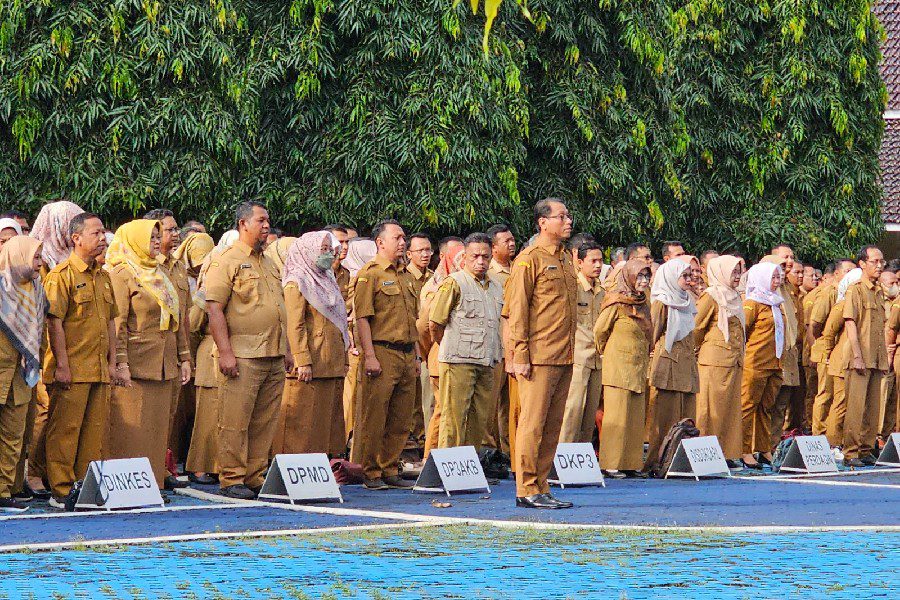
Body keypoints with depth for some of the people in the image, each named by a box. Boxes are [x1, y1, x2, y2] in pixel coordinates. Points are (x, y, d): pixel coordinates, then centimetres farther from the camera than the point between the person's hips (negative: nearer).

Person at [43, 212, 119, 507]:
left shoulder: (103, 277, 17)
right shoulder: (61, 275, -7)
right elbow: (54, 322, -12)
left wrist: (112, 363, 15)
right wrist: (62, 366, -16)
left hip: (99, 371, 7)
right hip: (71, 369, -7)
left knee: (95, 431, 8)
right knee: (65, 430, -4)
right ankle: (61, 491, -1)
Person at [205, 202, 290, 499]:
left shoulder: (269, 264, 20)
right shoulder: (227, 261, -4)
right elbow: (214, 308, -10)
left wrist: (286, 350, 21)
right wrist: (225, 352, -17)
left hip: (274, 359, 7)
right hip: (243, 356, -7)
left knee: (265, 422, 8)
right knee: (235, 421, -6)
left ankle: (256, 476, 14)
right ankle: (232, 480, -2)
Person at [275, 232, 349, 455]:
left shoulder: (326, 281, 20)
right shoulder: (297, 283, -6)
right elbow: (295, 326, -13)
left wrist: (342, 359, 18)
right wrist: (303, 361, -20)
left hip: (332, 366, 9)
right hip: (311, 367, -9)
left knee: (329, 419, 8)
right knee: (304, 422, -7)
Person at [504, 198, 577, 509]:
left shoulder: (566, 258, 17)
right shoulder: (530, 258, -7)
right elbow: (516, 308, -10)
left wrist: (571, 350, 17)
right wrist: (520, 354, -16)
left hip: (564, 357, 8)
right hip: (539, 356, -8)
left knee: (553, 425, 9)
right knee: (533, 423, -6)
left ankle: (541, 487, 14)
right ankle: (527, 490, -4)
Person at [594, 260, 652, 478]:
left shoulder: (643, 304, 13)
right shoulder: (617, 303, -8)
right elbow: (599, 331, -2)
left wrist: (644, 361, 17)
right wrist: (606, 353, 9)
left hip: (638, 368, 7)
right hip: (618, 367, -7)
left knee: (636, 417, 6)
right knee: (616, 416, -6)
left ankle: (630, 463, 10)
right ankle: (610, 464, -4)